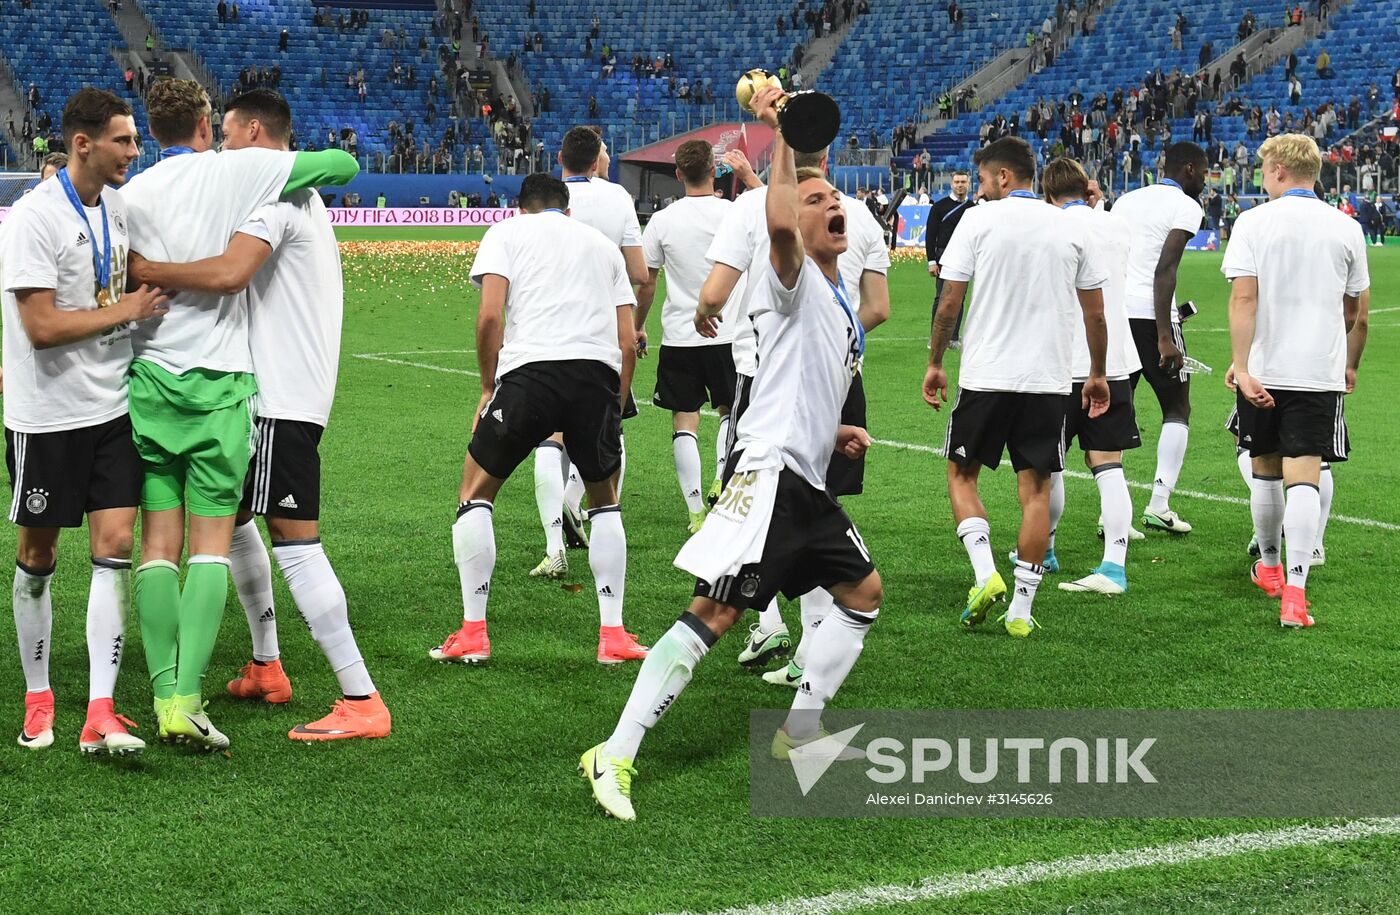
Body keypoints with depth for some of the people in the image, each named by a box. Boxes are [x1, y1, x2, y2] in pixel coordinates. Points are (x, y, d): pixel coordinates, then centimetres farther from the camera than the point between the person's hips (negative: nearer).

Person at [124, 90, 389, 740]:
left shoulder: (274, 194, -14)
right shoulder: (298, 194, 19)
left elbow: (230, 272, -30)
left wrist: (140, 269, -22)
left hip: (283, 399, -11)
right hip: (273, 391, 11)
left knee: (294, 541, -11)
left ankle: (361, 702, -12)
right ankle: (265, 669, 29)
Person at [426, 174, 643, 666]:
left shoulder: (507, 231, 17)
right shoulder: (602, 242, 27)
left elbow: (490, 316, 0)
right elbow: (628, 341, 18)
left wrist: (488, 389, 10)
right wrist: (613, 411, 25)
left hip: (530, 369, -3)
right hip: (600, 372, 3)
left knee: (476, 491, 15)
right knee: (605, 500, 23)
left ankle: (472, 633, 11)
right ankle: (613, 635, 16)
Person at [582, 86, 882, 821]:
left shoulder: (838, 298, 21)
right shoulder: (790, 277, -6)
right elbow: (778, 223, -32)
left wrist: (833, 431, 20)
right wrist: (783, 139, -27)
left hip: (809, 483, 10)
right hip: (768, 471, -10)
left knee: (863, 590, 21)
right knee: (716, 612, -18)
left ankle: (800, 732, 29)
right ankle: (616, 756, -20)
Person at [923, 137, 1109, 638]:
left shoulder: (978, 220, -3)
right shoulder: (1071, 226, 6)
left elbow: (950, 301, -4)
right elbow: (1095, 311, 9)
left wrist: (935, 363, 7)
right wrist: (1098, 375, 20)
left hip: (985, 375, -2)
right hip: (1048, 377, 3)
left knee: (961, 474, 12)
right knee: (1035, 488, 6)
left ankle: (986, 573, -7)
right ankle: (1021, 609, 4)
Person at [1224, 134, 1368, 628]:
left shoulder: (1253, 222, -4)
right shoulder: (1346, 228, 3)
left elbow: (1243, 298, -13)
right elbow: (1355, 310, 10)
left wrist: (1241, 366, -15)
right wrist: (1350, 365, 25)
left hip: (1263, 371, 0)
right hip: (1320, 372, 0)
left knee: (1266, 470, 17)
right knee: (1303, 477, -5)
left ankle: (1269, 567, 35)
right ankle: (1295, 592, -16)